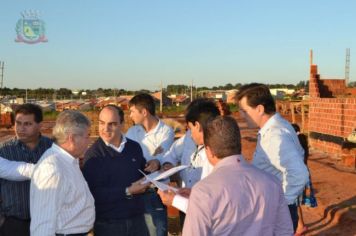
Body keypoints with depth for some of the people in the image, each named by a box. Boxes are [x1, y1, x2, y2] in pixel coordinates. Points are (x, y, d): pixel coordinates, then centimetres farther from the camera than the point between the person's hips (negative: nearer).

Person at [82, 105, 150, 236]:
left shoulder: (134, 147, 4)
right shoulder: (93, 154, -11)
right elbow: (94, 194, -18)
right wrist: (127, 192, -19)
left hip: (137, 219, 4)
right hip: (107, 224, -4)